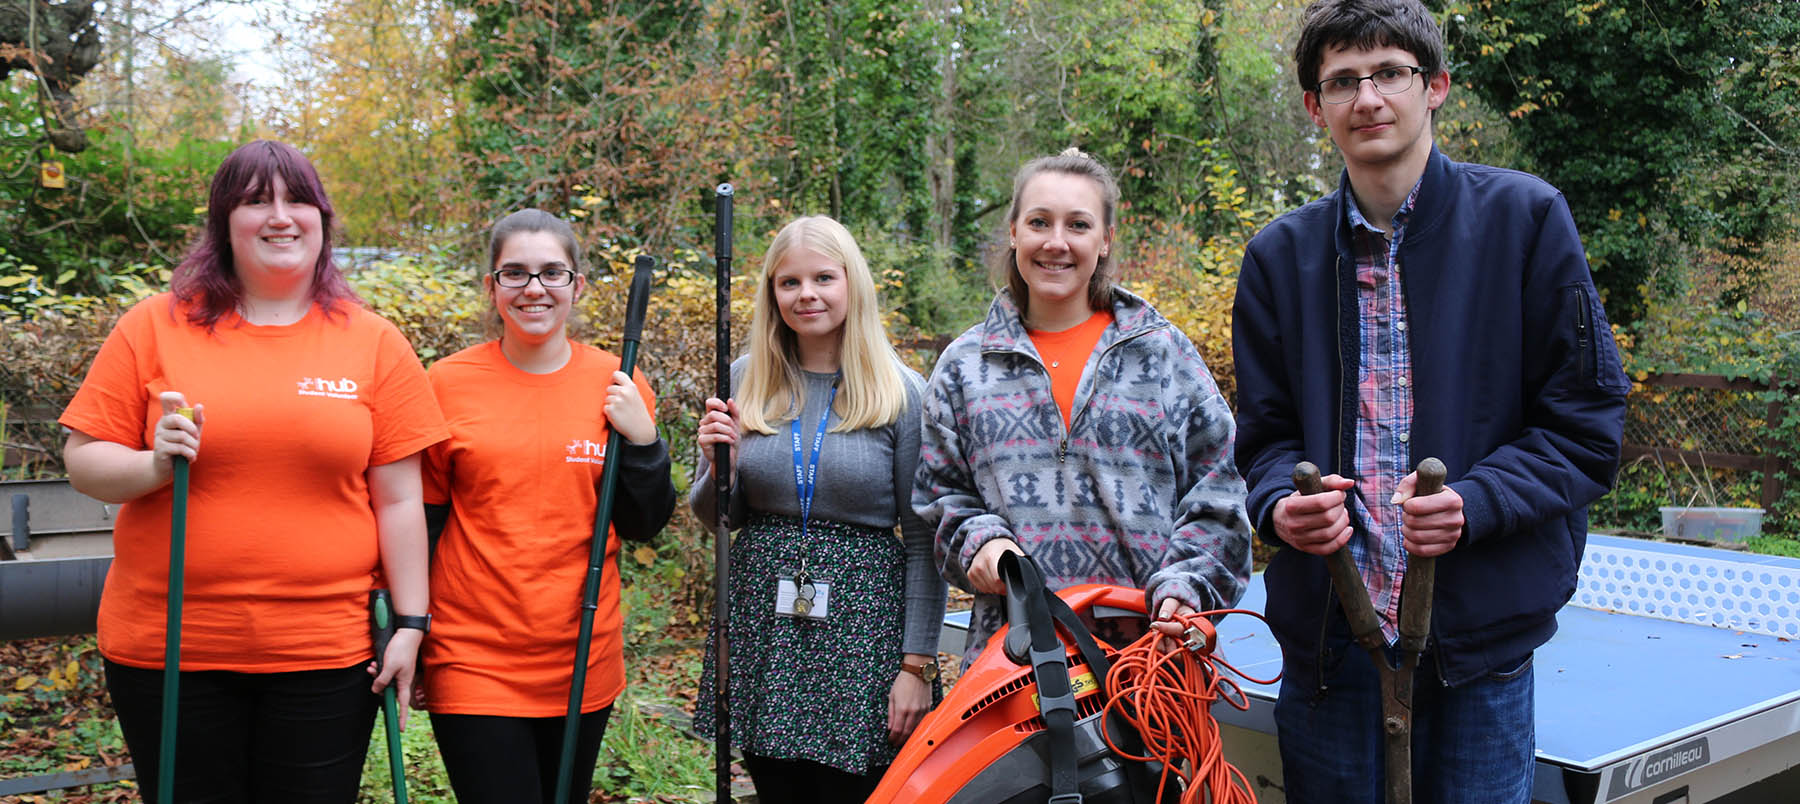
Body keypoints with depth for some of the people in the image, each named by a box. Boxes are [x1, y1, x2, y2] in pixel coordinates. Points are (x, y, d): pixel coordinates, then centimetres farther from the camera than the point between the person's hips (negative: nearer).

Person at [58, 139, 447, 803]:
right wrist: (155, 465, -16)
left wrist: (410, 623, -1)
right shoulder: (156, 327, 2)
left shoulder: (374, 343, 2)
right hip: (166, 650, 1)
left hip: (326, 652, 0)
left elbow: (398, 500, 2)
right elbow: (84, 461, 4)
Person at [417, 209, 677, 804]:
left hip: (584, 663, 2)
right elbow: (418, 520, 4)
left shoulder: (617, 386, 0)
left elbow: (643, 526, 3)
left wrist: (642, 438, -11)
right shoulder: (447, 385, -4)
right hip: (472, 660, -2)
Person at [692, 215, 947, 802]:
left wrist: (918, 665, -8)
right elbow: (716, 518, 11)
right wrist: (719, 465, -10)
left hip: (863, 619, -3)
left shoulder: (901, 392, -6)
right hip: (761, 621, 3)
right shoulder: (745, 380, 4)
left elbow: (923, 540, -4)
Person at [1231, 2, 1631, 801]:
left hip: (1478, 634, -2)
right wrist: (1282, 505, -11)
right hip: (1327, 636, 2)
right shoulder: (1280, 255, 7)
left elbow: (1585, 421, -1)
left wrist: (1475, 503, -17)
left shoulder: (1524, 217, 0)